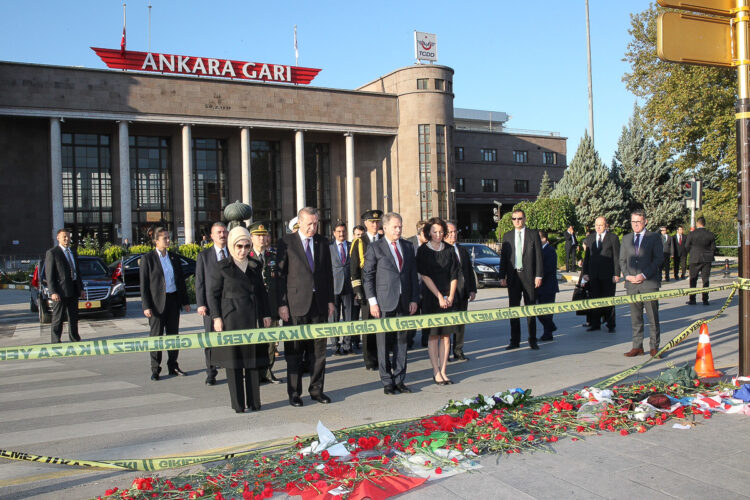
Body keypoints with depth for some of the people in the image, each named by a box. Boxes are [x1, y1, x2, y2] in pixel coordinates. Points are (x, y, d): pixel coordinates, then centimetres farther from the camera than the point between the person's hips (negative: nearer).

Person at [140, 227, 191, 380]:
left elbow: (181, 280, 15)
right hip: (157, 303, -4)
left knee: (173, 334, 10)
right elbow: (144, 284, -6)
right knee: (156, 336, 1)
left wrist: (185, 301, 11)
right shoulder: (147, 259, -3)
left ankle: (173, 366, 20)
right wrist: (146, 306, -12)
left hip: (173, 300, 4)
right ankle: (155, 369, 10)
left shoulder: (174, 258, 11)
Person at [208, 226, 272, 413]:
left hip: (252, 319, 4)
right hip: (231, 319, -4)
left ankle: (254, 401, 16)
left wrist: (266, 314, 7)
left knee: (254, 359, 6)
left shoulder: (255, 266, 11)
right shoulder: (223, 267, -1)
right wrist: (216, 317, -8)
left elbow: (262, 292, 13)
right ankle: (238, 404, 11)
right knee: (233, 361, 2)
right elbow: (213, 293, -1)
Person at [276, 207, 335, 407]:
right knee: (294, 351, 4)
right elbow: (280, 275, -4)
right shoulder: (286, 243, -3)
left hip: (319, 303, 4)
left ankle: (316, 390, 20)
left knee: (318, 350, 8)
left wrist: (330, 300, 9)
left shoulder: (322, 243, 10)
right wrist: (282, 304, -9)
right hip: (295, 304, -4)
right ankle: (294, 393, 14)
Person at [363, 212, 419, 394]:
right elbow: (367, 277, -3)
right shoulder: (375, 248, -2)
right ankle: (387, 382, 11)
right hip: (384, 303, -4)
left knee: (401, 342, 8)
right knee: (384, 343, 1)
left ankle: (399, 380, 18)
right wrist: (372, 302, -9)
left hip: (404, 302, 4)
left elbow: (413, 274, 14)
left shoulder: (408, 246, 12)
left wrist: (414, 299, 7)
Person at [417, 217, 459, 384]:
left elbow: (454, 275, 6)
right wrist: (439, 297, -12)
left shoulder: (449, 249, 7)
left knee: (446, 335, 4)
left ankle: (443, 371, 11)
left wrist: (450, 297, -5)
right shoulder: (423, 250, -3)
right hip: (431, 297, -3)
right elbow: (425, 276, -7)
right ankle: (436, 372, 5)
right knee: (433, 335, -1)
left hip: (448, 297, 3)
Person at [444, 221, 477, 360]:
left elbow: (470, 271, 18)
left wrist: (472, 290, 9)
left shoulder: (463, 250, 16)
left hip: (463, 294, 7)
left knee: (461, 323, 13)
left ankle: (458, 351, 23)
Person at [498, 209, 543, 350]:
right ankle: (515, 341, 12)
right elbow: (503, 257, 8)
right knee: (513, 309, 5)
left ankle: (532, 340, 13)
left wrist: (539, 275, -8)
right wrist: (502, 276, 1)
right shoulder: (507, 236, 9)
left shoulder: (533, 234, 2)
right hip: (513, 276, 2)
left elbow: (539, 256, -1)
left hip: (529, 276, -2)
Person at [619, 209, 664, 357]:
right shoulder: (626, 239, 14)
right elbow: (622, 260, 14)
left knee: (653, 317, 1)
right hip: (632, 284, 4)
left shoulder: (654, 237, 2)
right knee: (635, 317, 7)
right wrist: (627, 275, -3)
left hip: (649, 283, -4)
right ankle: (637, 346, 13)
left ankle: (654, 347, 9)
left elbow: (658, 258, -4)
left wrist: (644, 275, -12)